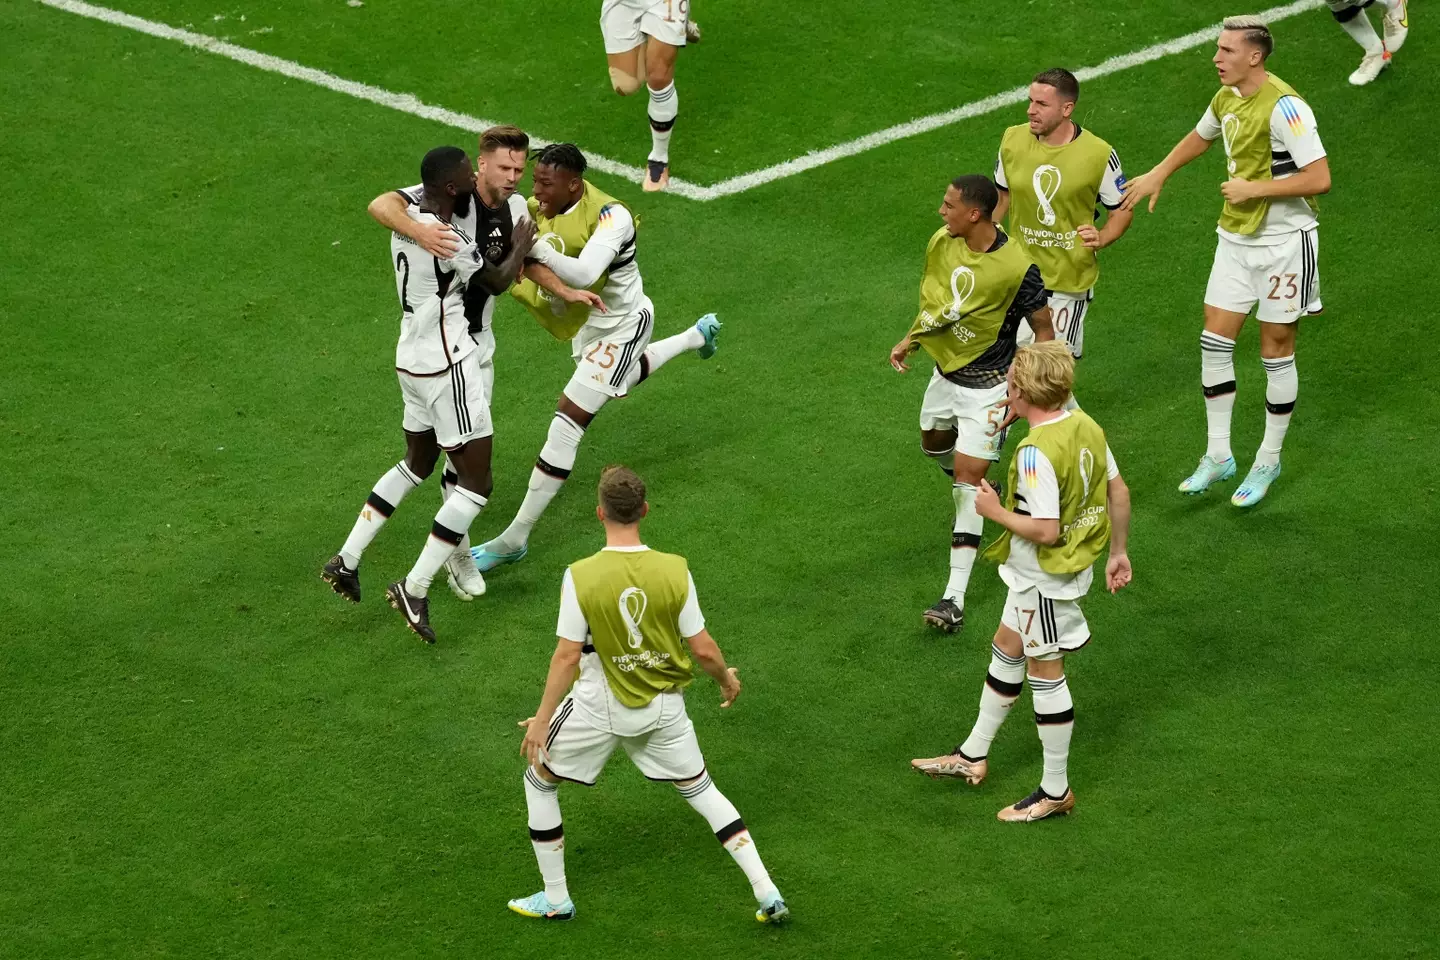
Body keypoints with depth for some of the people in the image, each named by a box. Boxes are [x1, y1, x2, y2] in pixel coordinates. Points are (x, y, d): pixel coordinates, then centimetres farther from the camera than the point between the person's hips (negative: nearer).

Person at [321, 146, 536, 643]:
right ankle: (414, 589, -4)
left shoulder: (407, 216, 1)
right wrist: (522, 243, 10)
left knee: (416, 463, 27)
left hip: (412, 359, 9)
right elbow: (498, 282, -10)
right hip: (448, 365, -9)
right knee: (476, 482, -1)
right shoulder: (447, 238, -24)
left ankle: (347, 560, 26)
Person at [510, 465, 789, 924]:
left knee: (539, 780, 20)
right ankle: (767, 892, 14)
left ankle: (555, 899, 25)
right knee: (700, 788, 20)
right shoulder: (674, 570, -15)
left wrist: (542, 720, -5)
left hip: (600, 709, -3)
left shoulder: (580, 576, -21)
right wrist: (726, 678, 13)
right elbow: (703, 649, -9)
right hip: (664, 706, 3)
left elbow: (567, 655, -16)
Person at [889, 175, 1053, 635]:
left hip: (987, 387, -7)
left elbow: (1045, 334, -15)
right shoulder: (941, 243, -10)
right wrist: (909, 340, 5)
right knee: (934, 444, 28)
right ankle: (977, 486, 63)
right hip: (945, 372, 7)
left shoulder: (1016, 269, -28)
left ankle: (955, 599, -11)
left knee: (967, 481, -11)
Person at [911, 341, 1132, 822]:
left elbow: (1044, 530, -31)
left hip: (1045, 578, -10)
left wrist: (996, 511, -16)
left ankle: (1056, 791, 17)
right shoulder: (1085, 426, -3)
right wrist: (1118, 552, 17)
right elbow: (1118, 492, 6)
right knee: (1006, 651, 23)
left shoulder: (1037, 453, -30)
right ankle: (973, 756, 38)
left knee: (1045, 673, 4)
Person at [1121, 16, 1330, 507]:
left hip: (1284, 242, -7)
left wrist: (1254, 189, -22)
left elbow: (1319, 178, -25)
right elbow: (1200, 136, 27)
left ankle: (1268, 462, 18)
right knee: (1214, 342, 5)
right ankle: (1218, 456, 17)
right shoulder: (1227, 98, 3)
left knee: (1276, 352, 4)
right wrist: (1158, 175, 29)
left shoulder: (1283, 107, -22)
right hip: (1236, 239, 7)